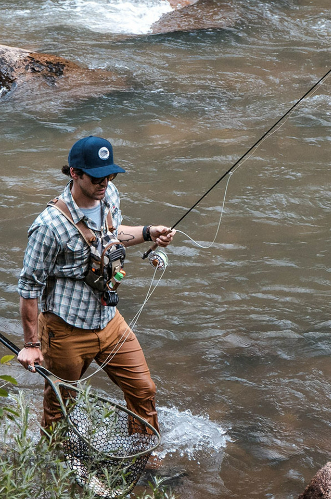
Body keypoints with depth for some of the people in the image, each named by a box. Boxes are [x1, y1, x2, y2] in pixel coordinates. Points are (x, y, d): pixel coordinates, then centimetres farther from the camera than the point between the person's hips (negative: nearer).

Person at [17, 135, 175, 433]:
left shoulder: (109, 196, -3)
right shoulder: (51, 225, -25)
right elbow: (29, 286, -16)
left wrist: (148, 233, 1)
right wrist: (31, 344, -12)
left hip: (109, 321, 6)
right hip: (67, 331, -6)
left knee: (144, 391, 11)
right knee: (58, 407, 12)